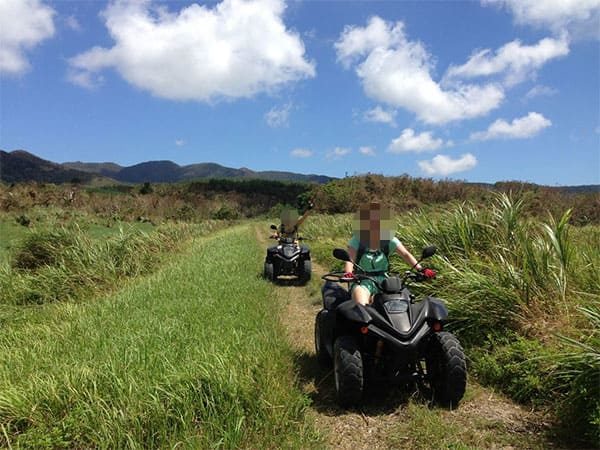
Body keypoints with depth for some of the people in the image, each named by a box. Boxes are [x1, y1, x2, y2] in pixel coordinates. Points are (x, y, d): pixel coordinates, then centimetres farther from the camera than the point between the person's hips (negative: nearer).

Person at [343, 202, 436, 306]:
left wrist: (420, 269, -22)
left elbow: (406, 254, -7)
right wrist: (348, 273, -35)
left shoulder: (389, 240, 1)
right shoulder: (357, 240, -3)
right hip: (362, 282, -3)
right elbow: (350, 259, -13)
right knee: (361, 306, -30)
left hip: (383, 280, 3)